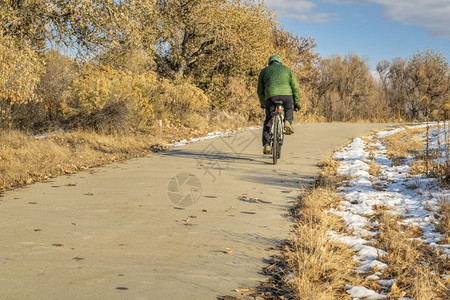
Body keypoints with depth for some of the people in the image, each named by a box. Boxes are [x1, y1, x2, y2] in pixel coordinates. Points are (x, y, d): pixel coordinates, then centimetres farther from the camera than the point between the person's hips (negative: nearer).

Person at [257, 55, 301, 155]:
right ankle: (288, 122, 2)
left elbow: (260, 90, 26)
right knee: (289, 109, 32)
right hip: (286, 94, 0)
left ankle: (266, 145, 3)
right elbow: (295, 87, 19)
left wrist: (262, 103, 38)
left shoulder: (264, 71, 27)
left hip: (270, 95, 0)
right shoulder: (287, 70, 27)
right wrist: (297, 103, 24)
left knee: (268, 121, 14)